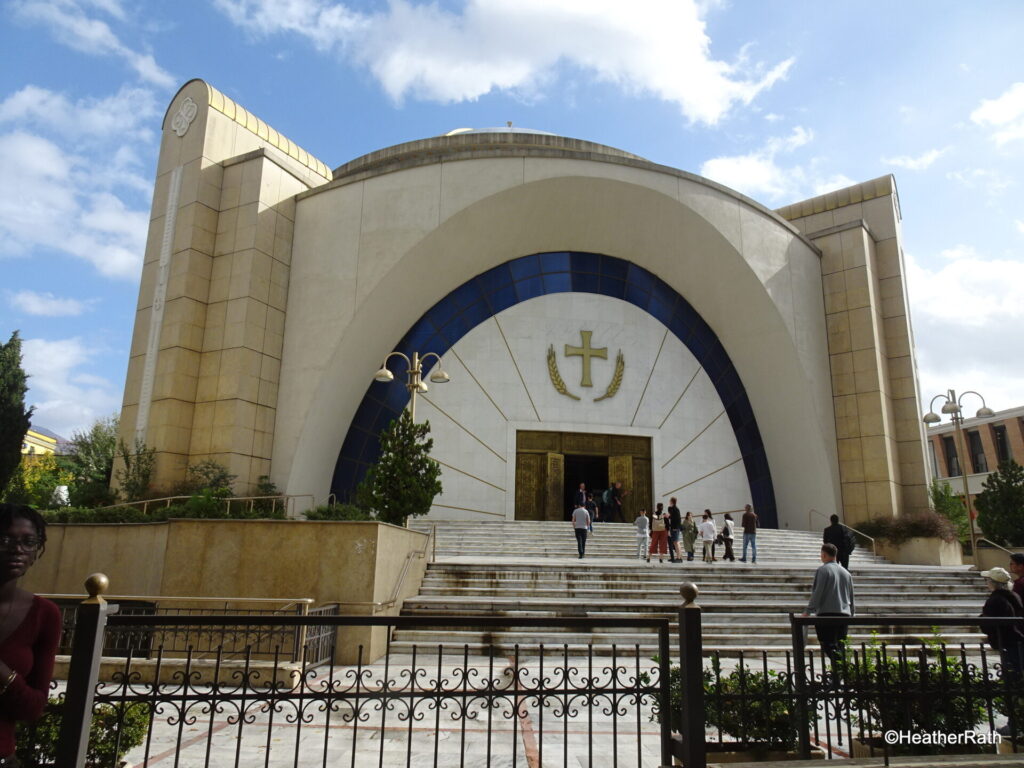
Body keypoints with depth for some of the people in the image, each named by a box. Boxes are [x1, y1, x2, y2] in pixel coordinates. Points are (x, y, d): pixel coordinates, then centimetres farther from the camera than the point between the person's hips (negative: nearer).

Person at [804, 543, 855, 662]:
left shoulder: (822, 570, -5)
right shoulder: (846, 572, 16)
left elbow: (817, 593, -11)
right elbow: (851, 597, 20)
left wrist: (808, 611, -6)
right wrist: (851, 614, 28)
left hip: (827, 613, -7)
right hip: (844, 613, 7)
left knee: (829, 646, -9)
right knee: (839, 646, 12)